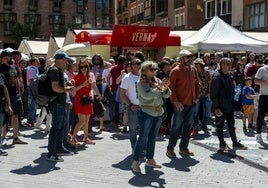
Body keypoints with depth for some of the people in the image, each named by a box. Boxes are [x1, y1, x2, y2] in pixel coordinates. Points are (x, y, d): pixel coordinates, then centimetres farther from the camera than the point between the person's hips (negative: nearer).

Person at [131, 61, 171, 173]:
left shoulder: (157, 80, 10)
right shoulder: (141, 82, -7)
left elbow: (166, 95, 9)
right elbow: (147, 95, -22)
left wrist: (166, 87, -11)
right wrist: (159, 87, -24)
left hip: (158, 112, 6)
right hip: (147, 113, -6)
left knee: (152, 137, 14)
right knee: (143, 138, -7)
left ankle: (150, 159, 24)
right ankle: (135, 162, -1)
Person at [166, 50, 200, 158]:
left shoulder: (193, 69, 9)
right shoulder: (175, 71, -10)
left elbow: (197, 83, 20)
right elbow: (171, 87, -12)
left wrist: (197, 96, 10)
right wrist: (175, 101, -17)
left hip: (192, 103, 7)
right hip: (180, 104, -6)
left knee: (188, 126, 12)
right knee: (177, 127, -1)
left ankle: (184, 148, 23)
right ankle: (170, 148, 9)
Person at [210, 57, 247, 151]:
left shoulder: (228, 75, 10)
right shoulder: (216, 77, -17)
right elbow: (213, 94, -18)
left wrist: (232, 103, 14)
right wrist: (216, 107, -19)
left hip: (229, 105, 8)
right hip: (221, 107, -8)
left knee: (231, 125, 14)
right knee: (220, 125, 6)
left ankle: (235, 143, 21)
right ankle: (222, 144, 16)